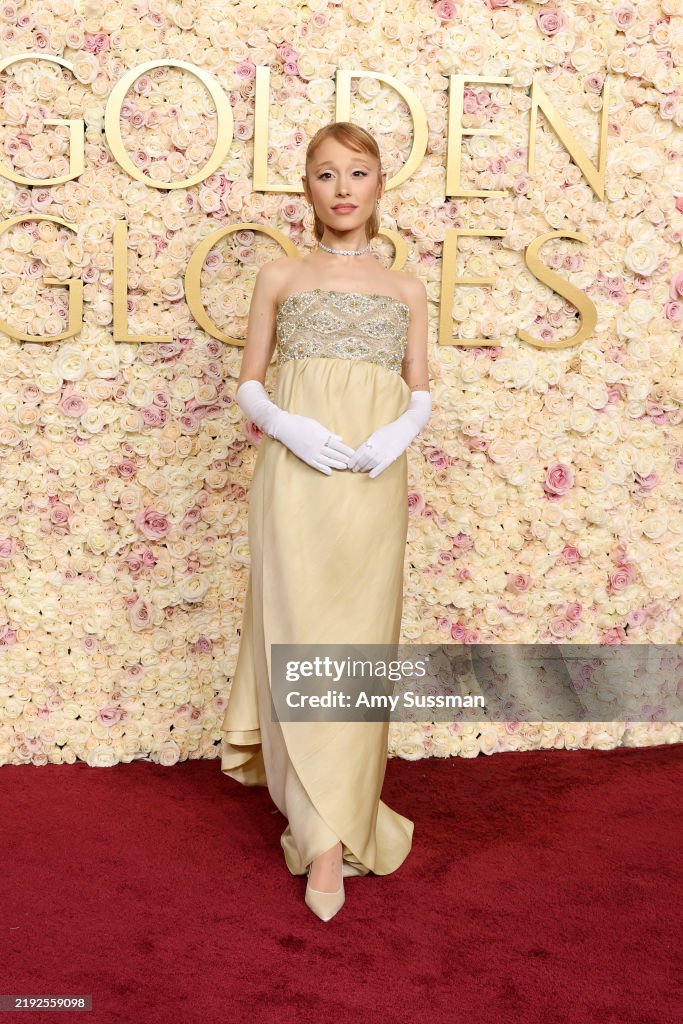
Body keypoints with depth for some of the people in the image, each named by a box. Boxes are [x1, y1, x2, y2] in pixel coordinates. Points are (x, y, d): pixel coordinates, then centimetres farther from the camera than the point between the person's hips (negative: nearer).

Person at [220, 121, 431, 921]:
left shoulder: (404, 289, 13)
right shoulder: (280, 278, 10)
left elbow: (421, 391, 12)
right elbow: (249, 384, 8)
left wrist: (398, 432, -10)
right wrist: (286, 427, -12)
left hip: (374, 479, 2)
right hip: (295, 472, -1)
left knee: (359, 637, 2)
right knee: (298, 631, -7)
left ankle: (328, 819, 19)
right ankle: (328, 836, 0)